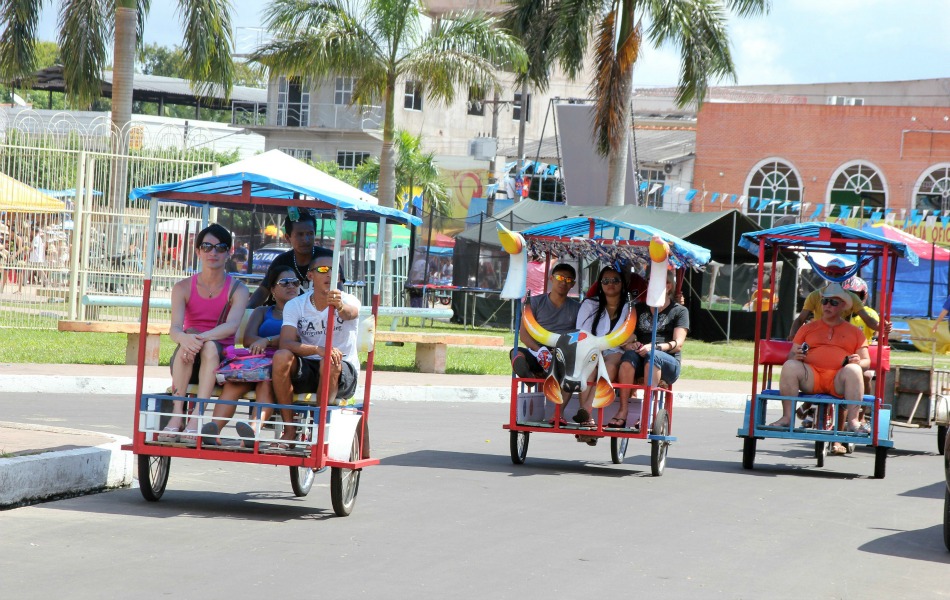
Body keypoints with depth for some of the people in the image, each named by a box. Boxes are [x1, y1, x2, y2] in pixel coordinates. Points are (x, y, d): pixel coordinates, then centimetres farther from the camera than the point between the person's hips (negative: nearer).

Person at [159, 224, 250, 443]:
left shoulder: (237, 289, 0)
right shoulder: (183, 287, 3)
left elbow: (232, 325, -18)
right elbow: (175, 328, -12)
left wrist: (203, 338, -36)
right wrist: (185, 338, -37)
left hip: (220, 359, -1)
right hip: (186, 362, 1)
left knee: (210, 345, -33)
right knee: (189, 337, -31)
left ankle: (196, 419, -42)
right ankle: (177, 415, -38)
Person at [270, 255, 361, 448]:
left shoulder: (348, 301, -5)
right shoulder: (295, 305, -1)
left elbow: (350, 313, -32)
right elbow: (286, 343, -16)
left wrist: (340, 306, -57)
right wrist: (318, 350, -34)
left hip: (343, 373, -2)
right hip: (307, 370, 2)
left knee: (330, 364, -36)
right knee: (282, 357, -29)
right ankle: (289, 430, -21)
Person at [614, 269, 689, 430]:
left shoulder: (679, 311, 13)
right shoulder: (639, 308, 24)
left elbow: (678, 344, -1)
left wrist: (655, 347, -20)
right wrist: (628, 344, -8)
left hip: (667, 364, -3)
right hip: (639, 363, 3)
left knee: (653, 356, -37)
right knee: (629, 355, -33)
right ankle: (623, 411, -41)